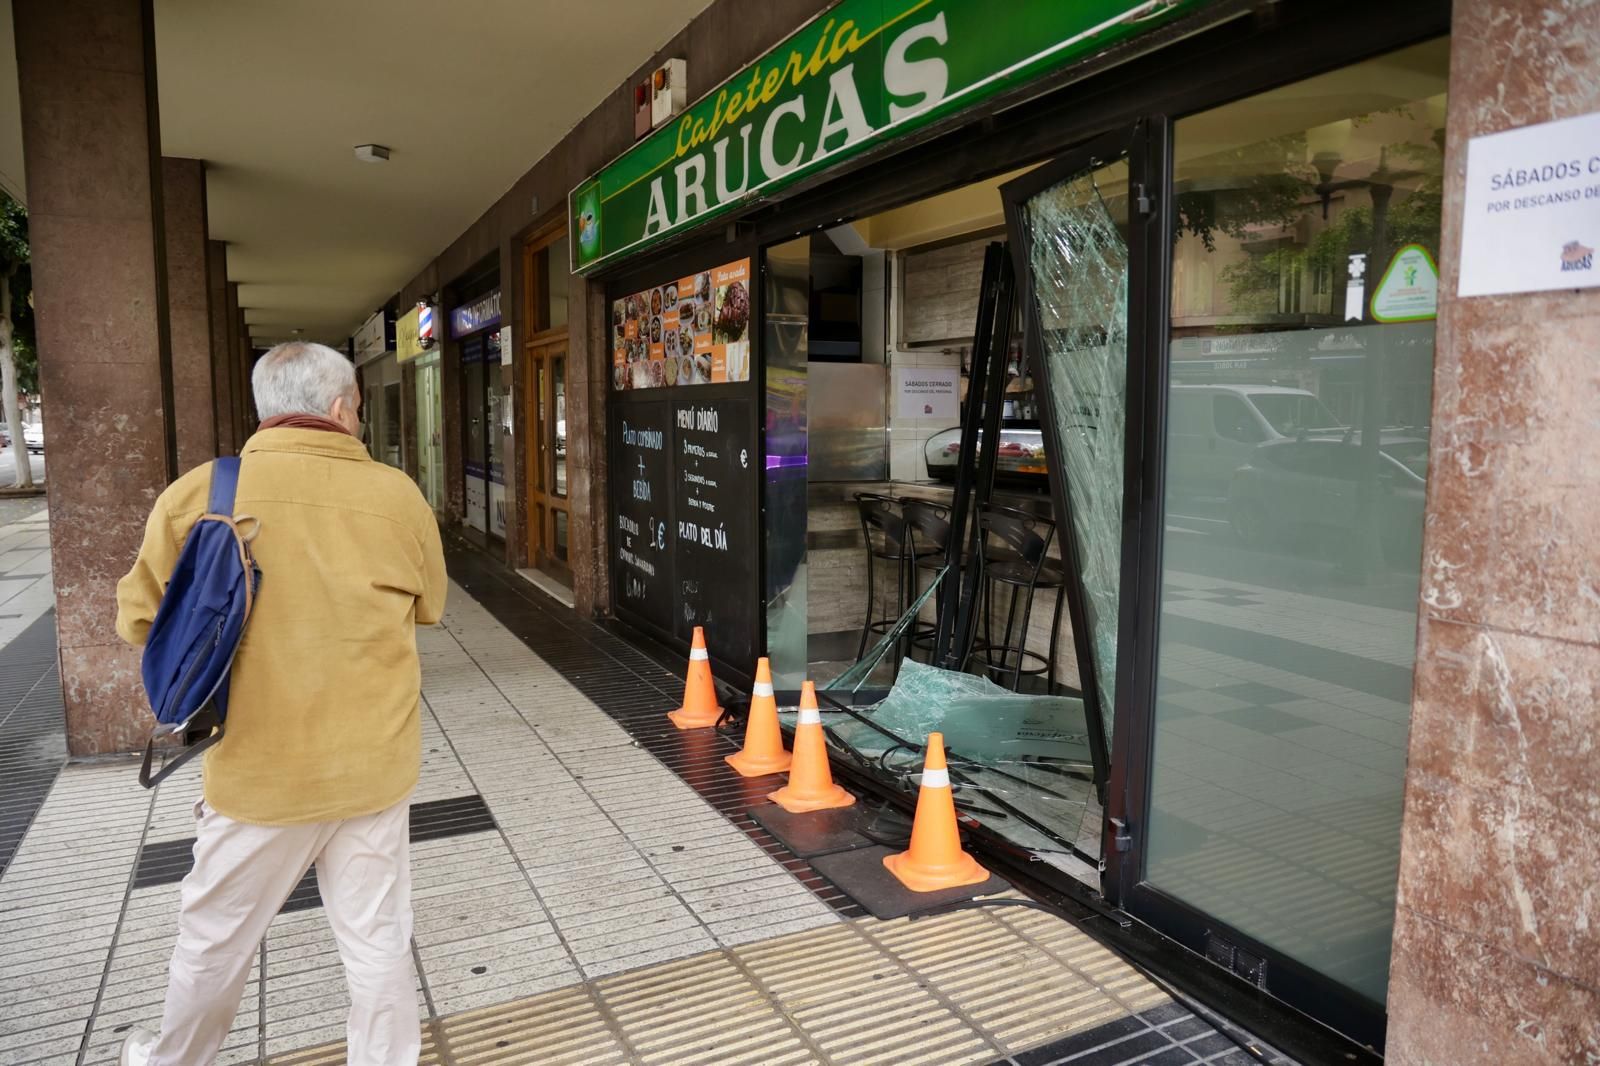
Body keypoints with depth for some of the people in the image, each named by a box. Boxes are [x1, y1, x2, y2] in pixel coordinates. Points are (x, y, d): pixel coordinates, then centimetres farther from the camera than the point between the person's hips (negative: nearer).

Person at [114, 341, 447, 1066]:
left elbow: (139, 620, 1)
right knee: (377, 945, 14)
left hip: (259, 771, 0)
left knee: (215, 940, 22)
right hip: (375, 768, 1)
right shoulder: (399, 496, -8)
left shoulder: (196, 495, -11)